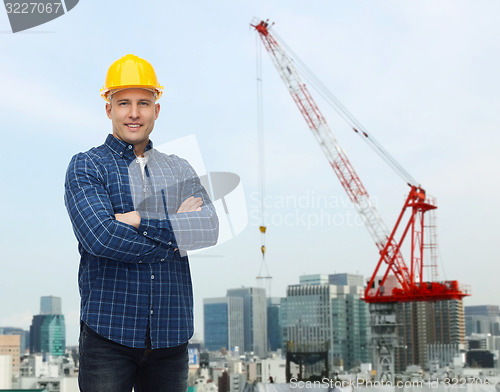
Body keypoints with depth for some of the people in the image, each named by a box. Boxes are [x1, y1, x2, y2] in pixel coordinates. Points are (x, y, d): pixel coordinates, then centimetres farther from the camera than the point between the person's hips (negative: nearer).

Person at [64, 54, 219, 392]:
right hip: (109, 334, -3)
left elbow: (210, 228, -3)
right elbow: (100, 236, -15)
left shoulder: (180, 170, 14)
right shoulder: (86, 167, 2)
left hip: (171, 335, 4)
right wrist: (179, 226, -8)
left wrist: (141, 222, -14)